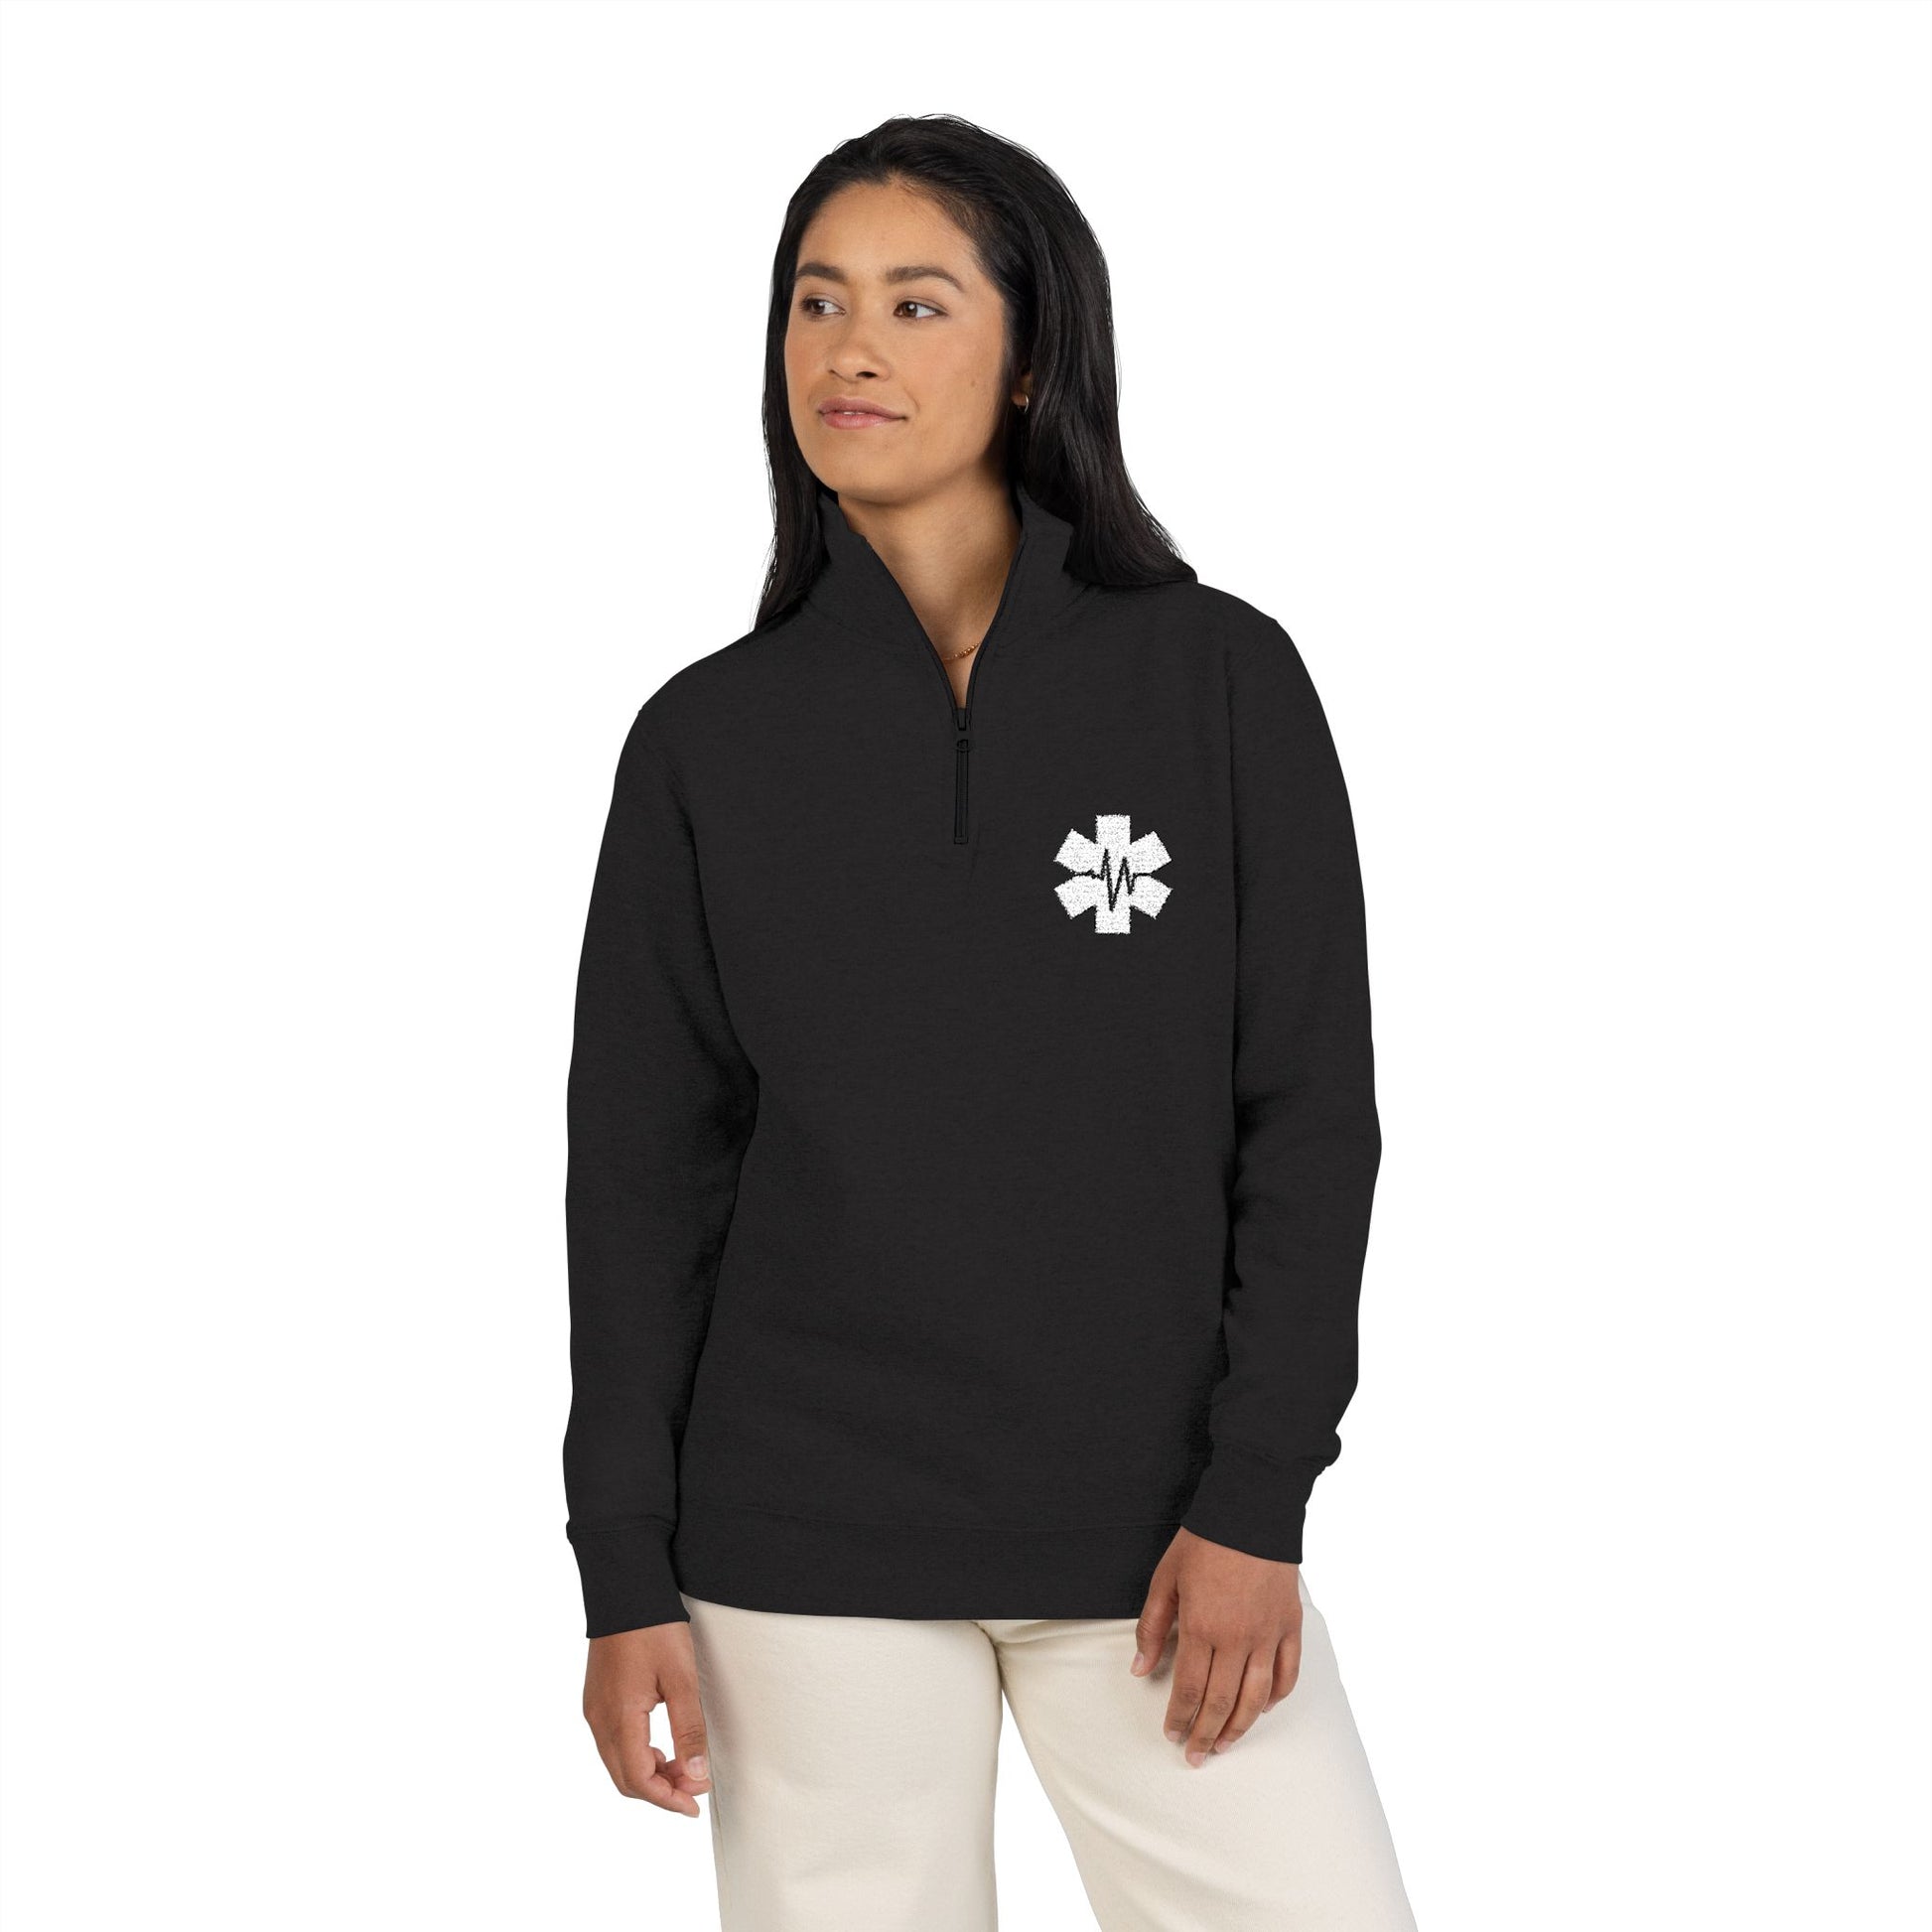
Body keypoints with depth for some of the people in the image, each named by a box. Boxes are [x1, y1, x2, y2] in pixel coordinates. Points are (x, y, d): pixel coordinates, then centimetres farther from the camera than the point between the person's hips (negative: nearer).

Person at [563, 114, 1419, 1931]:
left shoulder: (1218, 680, 0)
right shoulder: (709, 737, 3)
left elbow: (1309, 1114, 0)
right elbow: (642, 1170, 5)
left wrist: (1255, 1502, -7)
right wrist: (627, 1579, 1)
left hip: (1158, 1534, 0)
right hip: (808, 1562, 1)